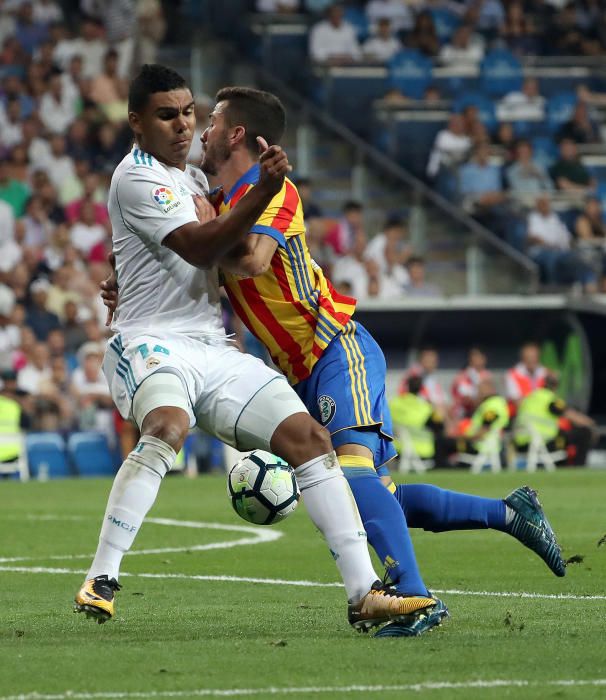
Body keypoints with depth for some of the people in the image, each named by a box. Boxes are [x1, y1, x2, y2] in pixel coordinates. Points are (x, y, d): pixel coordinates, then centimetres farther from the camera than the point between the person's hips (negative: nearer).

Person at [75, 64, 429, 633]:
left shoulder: (195, 178, 20)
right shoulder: (137, 177, -8)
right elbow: (199, 248, -21)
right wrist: (263, 188, -28)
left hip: (214, 351, 8)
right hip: (151, 344, -8)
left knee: (309, 437, -5)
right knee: (166, 427, -38)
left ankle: (364, 595, -6)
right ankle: (100, 580, -34)